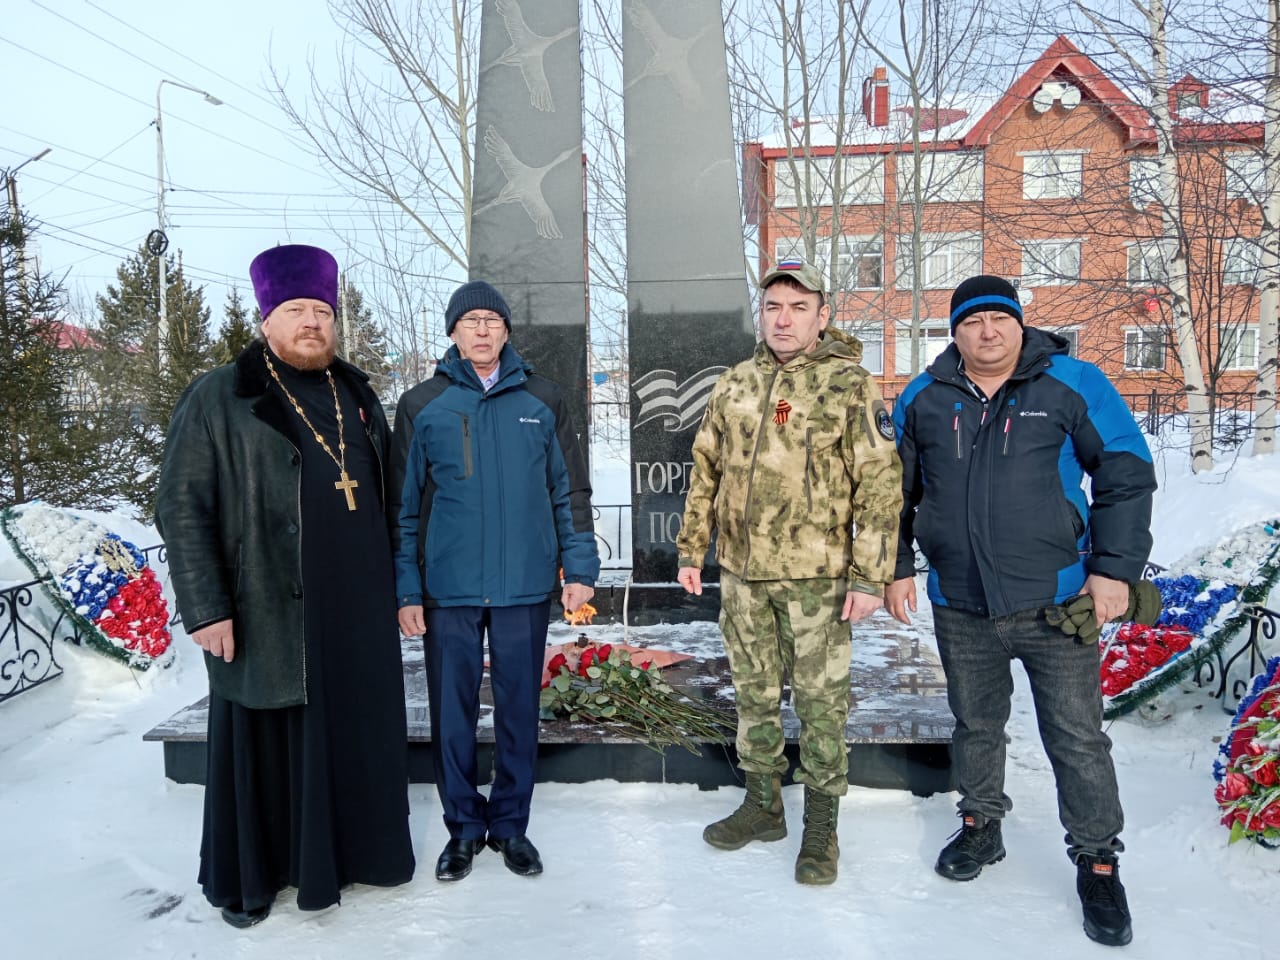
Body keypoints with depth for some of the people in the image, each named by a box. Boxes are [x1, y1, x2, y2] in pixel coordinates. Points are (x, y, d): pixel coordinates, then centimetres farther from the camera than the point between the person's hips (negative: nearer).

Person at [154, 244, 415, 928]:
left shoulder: (356, 394, 11)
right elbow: (181, 508, -7)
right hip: (268, 613, -4)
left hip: (357, 610, 5)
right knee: (264, 737, 7)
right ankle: (247, 876, 25)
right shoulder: (218, 399, -5)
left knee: (356, 730, 13)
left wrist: (394, 583, 14)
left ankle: (350, 848, 31)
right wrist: (205, 608, -13)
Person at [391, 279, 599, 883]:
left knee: (519, 709, 9)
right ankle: (463, 826, 26)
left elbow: (570, 491, 8)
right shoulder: (422, 405, 3)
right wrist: (407, 589, -1)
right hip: (448, 588, 0)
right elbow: (404, 505, 3)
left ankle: (510, 824, 26)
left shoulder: (542, 401, 5)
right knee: (453, 711, 8)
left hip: (525, 585, 1)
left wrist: (580, 568, 1)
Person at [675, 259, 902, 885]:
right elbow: (706, 471, 15)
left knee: (821, 700, 4)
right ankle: (762, 804, 32)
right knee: (754, 693, 15)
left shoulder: (849, 385, -5)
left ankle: (821, 825, 20)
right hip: (741, 572, 5)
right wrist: (691, 550, 12)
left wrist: (869, 575, -14)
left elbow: (879, 483, -9)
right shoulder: (734, 385, 10)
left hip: (815, 575, -4)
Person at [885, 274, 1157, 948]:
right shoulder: (923, 399, 4)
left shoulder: (1073, 385, -3)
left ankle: (1098, 862, 22)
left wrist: (1115, 567, -7)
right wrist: (896, 568, 8)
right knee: (975, 726, 18)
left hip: (1055, 602, -2)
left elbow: (1127, 476, -1)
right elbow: (896, 492, 13)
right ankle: (980, 828, 38)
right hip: (959, 607, 3)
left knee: (1078, 737, 4)